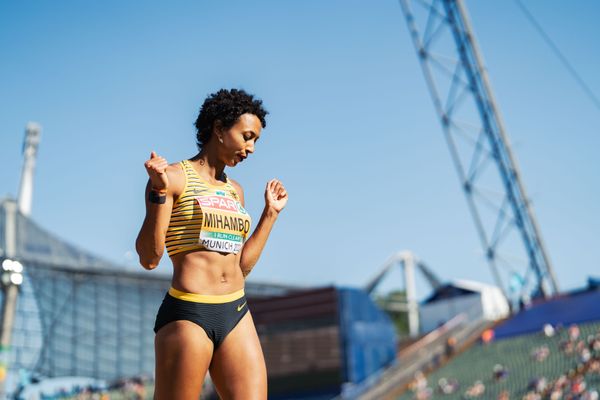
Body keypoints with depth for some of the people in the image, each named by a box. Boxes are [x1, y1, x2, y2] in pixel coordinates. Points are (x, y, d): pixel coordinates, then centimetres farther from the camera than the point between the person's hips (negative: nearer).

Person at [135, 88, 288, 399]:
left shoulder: (234, 190, 18)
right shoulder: (174, 177, -2)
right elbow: (149, 258, -9)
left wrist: (271, 213, 20)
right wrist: (159, 191, -17)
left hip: (236, 314, 6)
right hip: (187, 315, -6)